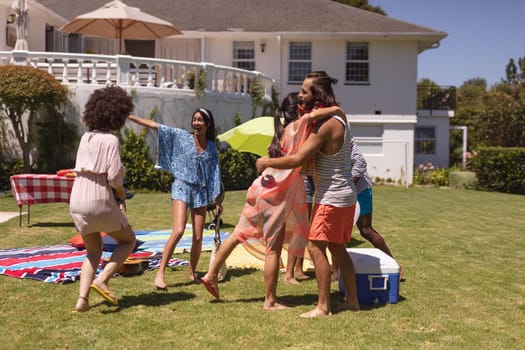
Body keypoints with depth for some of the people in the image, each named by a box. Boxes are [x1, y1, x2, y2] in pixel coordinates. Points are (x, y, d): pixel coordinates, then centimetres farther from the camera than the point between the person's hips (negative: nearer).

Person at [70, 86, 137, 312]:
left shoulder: (86, 138, 10)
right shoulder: (111, 140, -10)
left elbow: (81, 170, 12)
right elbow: (114, 176, -17)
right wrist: (120, 192, 3)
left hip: (76, 201, 7)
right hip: (99, 200, -7)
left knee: (93, 251, 20)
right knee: (128, 240, 14)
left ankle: (82, 299, 7)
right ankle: (102, 279, -3)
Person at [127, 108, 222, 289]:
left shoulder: (211, 146, 8)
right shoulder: (181, 136, 1)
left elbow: (215, 174, 12)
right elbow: (155, 125, -3)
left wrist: (218, 200, 12)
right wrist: (129, 117, -7)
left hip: (201, 191, 3)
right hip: (182, 187, -3)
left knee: (198, 237, 2)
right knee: (178, 231, -20)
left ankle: (192, 272, 23)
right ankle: (160, 273, -15)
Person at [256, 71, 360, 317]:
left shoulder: (326, 125, -21)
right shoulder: (337, 118, 10)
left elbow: (297, 159, -24)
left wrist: (266, 162, -10)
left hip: (332, 198, -10)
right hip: (344, 195, 10)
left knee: (316, 247, -5)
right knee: (337, 248, 15)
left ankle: (323, 307, 0)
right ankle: (352, 300, 22)